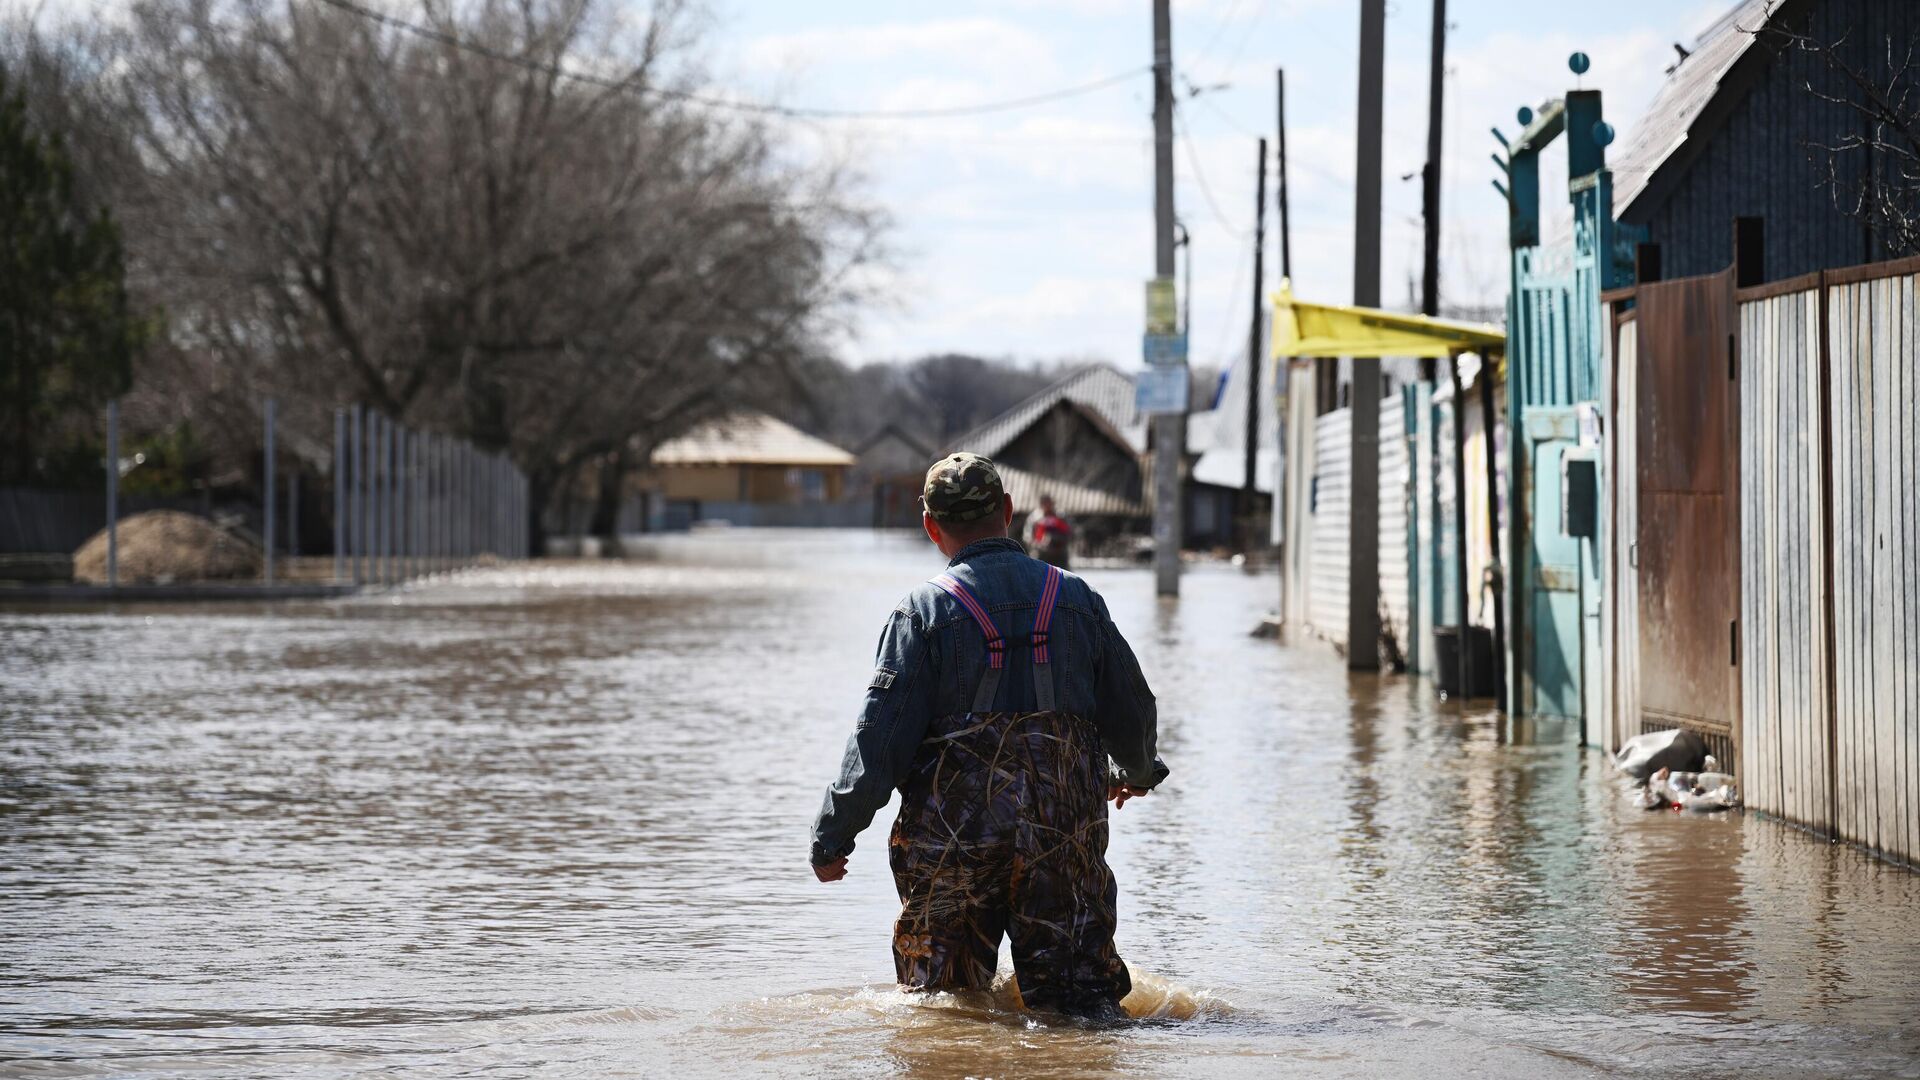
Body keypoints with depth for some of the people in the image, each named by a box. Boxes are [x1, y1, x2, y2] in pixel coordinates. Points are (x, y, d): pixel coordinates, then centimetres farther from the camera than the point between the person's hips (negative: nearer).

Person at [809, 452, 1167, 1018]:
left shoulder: (924, 611, -6)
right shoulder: (1077, 599, 5)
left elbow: (879, 737, -9)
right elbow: (1133, 710, 14)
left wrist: (832, 836, -2)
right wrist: (1138, 771, 36)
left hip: (954, 840, -2)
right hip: (1066, 838, 3)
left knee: (941, 1001, 9)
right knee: (1081, 988, 5)